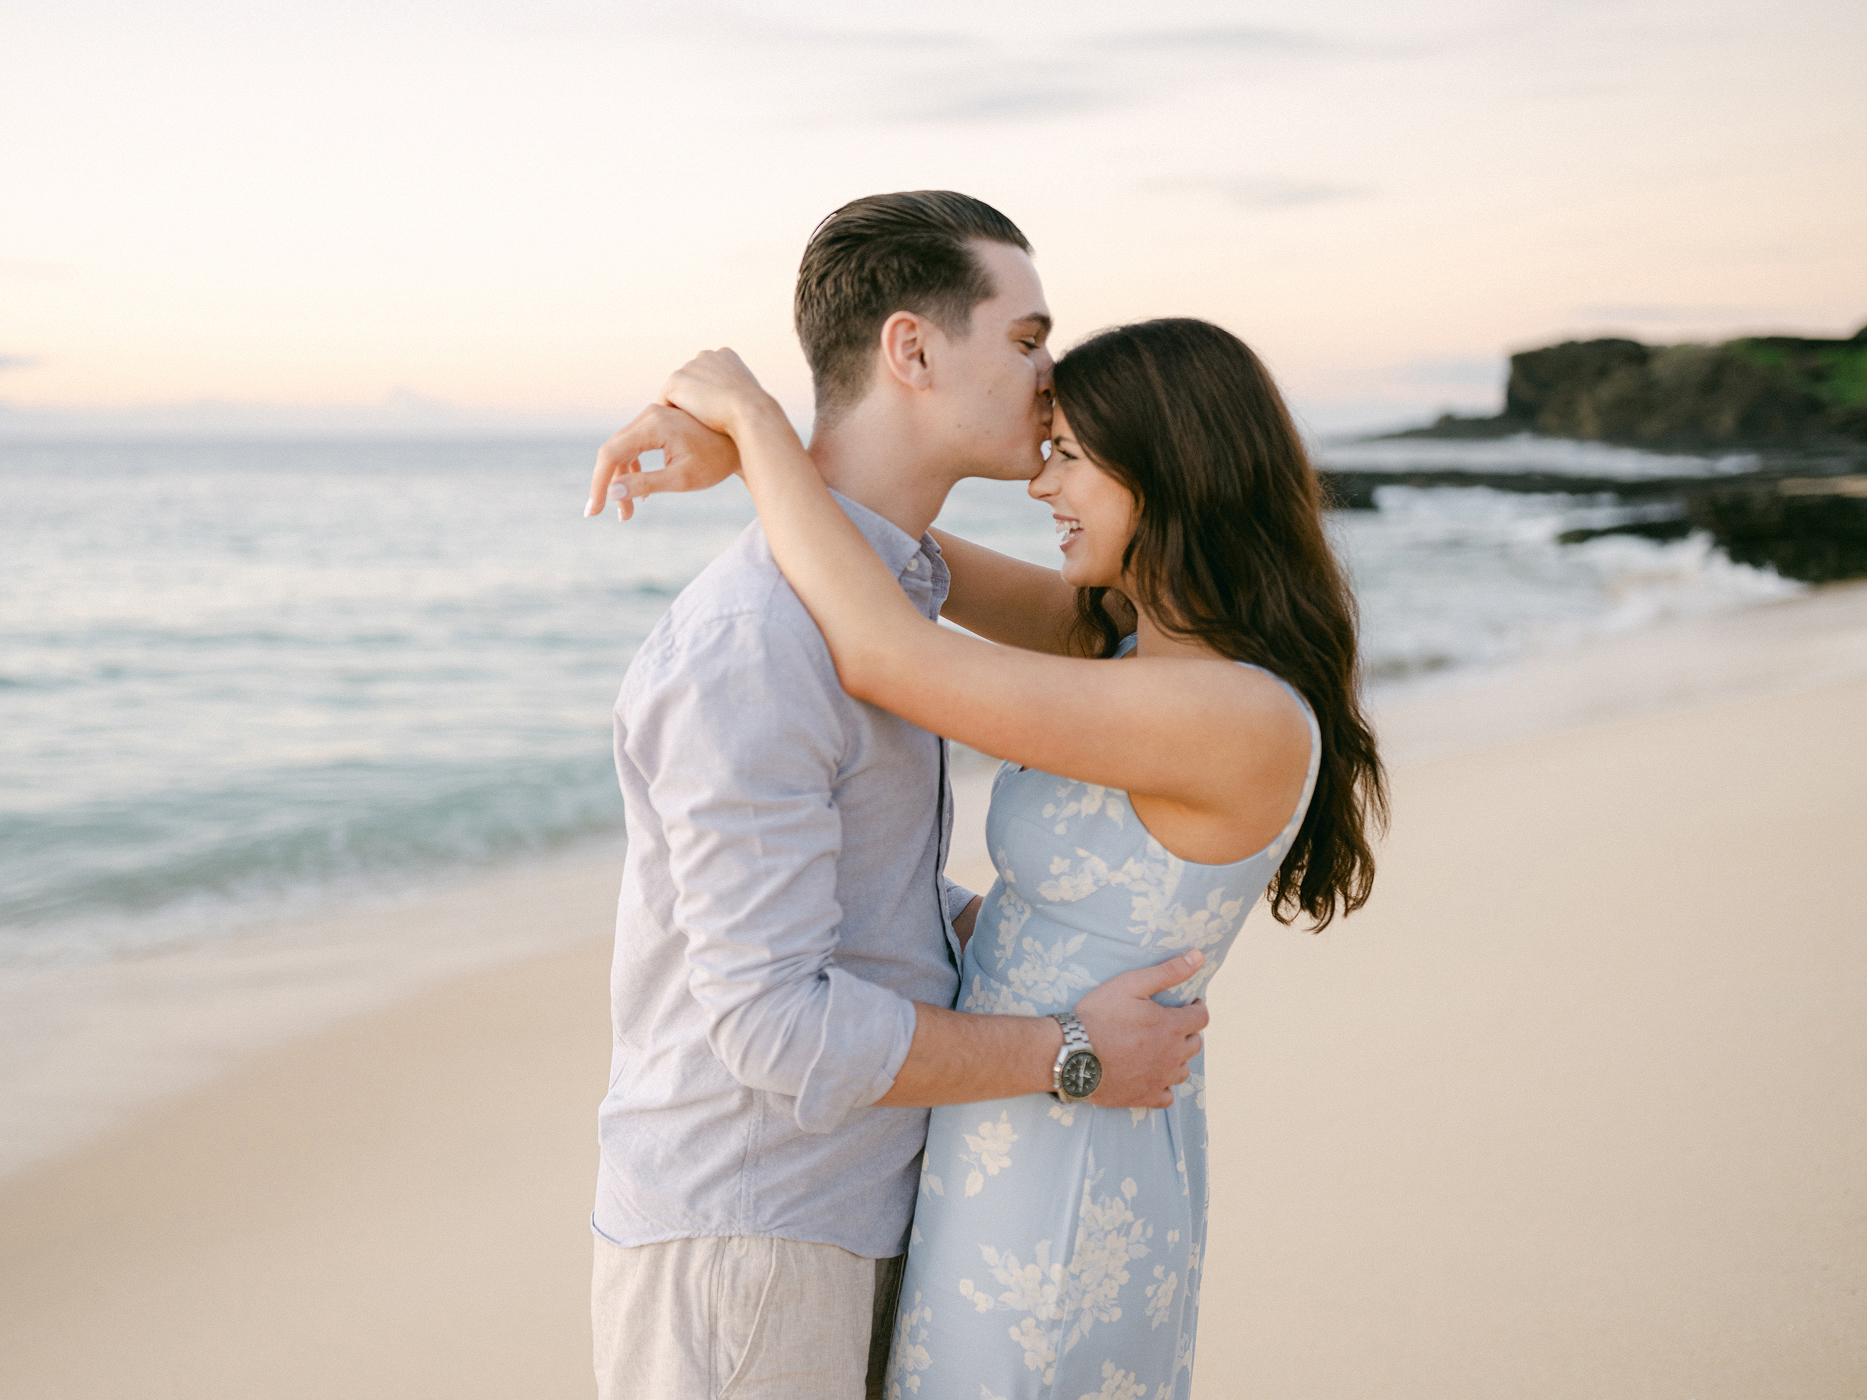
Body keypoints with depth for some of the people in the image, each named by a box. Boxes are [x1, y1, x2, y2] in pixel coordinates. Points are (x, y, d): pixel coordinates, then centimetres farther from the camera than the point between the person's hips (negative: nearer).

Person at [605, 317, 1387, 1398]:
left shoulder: (1242, 722, -27)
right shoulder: (1152, 640, 2)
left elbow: (881, 656, -31)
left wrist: (752, 411, -19)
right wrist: (741, 444, -4)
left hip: (1048, 1202, -9)